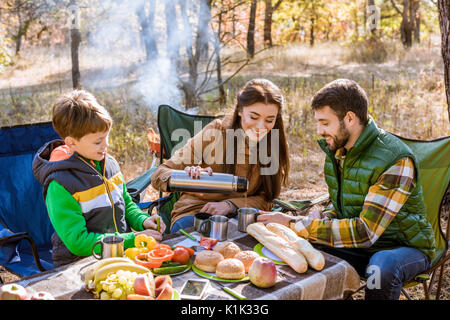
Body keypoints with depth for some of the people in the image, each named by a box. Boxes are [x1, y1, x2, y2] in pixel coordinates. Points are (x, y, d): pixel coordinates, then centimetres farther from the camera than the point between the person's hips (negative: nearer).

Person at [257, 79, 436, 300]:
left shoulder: (395, 161, -25)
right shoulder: (335, 148, -1)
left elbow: (366, 231, -28)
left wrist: (296, 225, -28)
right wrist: (314, 219, -15)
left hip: (405, 247, -5)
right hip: (359, 245, 6)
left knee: (381, 267, -37)